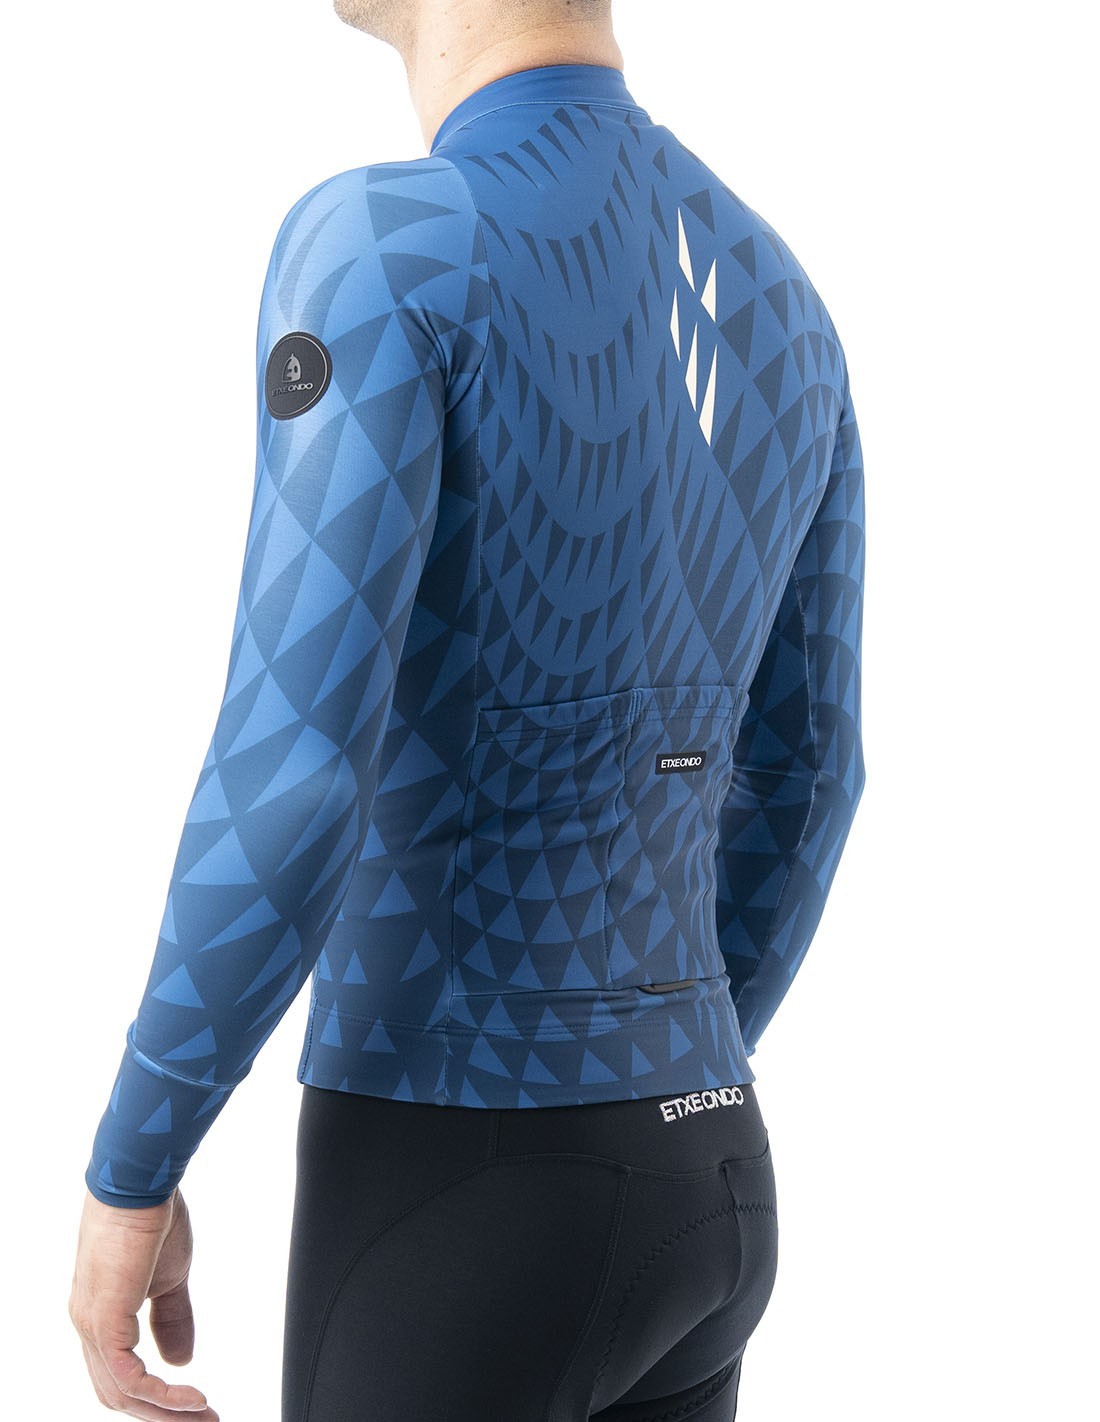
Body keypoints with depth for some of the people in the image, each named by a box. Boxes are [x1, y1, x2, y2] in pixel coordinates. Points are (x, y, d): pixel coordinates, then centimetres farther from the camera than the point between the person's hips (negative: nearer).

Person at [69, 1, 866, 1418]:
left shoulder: (385, 247, -17)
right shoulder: (779, 306, 9)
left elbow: (290, 784, -23)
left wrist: (127, 1171, -9)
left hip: (458, 1219, -8)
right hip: (696, 1195, 8)